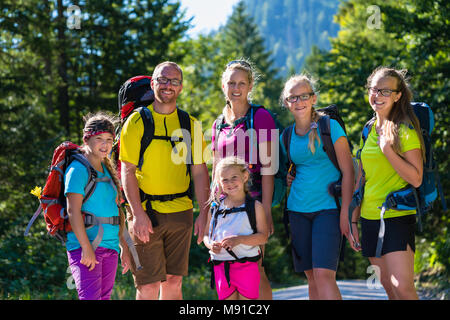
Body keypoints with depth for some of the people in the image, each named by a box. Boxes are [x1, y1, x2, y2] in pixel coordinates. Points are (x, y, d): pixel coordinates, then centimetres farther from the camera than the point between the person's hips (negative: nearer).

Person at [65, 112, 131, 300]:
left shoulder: (108, 171, 17)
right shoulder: (78, 169, -7)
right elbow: (73, 211, -14)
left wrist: (125, 247, 18)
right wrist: (86, 247, -20)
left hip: (110, 246, 8)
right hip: (85, 245, -8)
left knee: (104, 296, 7)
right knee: (90, 297, -16)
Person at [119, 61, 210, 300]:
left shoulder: (190, 124, 9)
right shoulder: (137, 121, -2)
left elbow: (200, 172, 8)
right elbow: (127, 172, -6)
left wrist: (204, 214, -1)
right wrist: (138, 214, -15)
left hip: (181, 212, 4)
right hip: (146, 211, -3)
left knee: (174, 281, 8)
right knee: (148, 284, -5)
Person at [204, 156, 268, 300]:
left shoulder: (255, 206, -1)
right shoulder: (215, 207, 9)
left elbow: (263, 236, -8)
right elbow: (206, 235, 14)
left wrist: (239, 239, -21)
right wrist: (211, 244, -9)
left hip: (247, 265, -3)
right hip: (221, 266, 3)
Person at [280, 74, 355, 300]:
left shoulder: (330, 127, -5)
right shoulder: (287, 136, 9)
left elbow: (347, 171, -6)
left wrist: (345, 212, -12)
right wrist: (287, 180, 3)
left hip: (328, 208, -5)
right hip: (298, 210, 5)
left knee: (324, 274, -16)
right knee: (311, 277, 5)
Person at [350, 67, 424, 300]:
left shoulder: (405, 130, -7)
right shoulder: (370, 130, 13)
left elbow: (416, 179, -15)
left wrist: (387, 149, -21)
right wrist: (353, 219, 16)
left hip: (397, 218, -6)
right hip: (370, 218, 7)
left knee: (403, 288, -15)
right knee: (389, 289, 8)